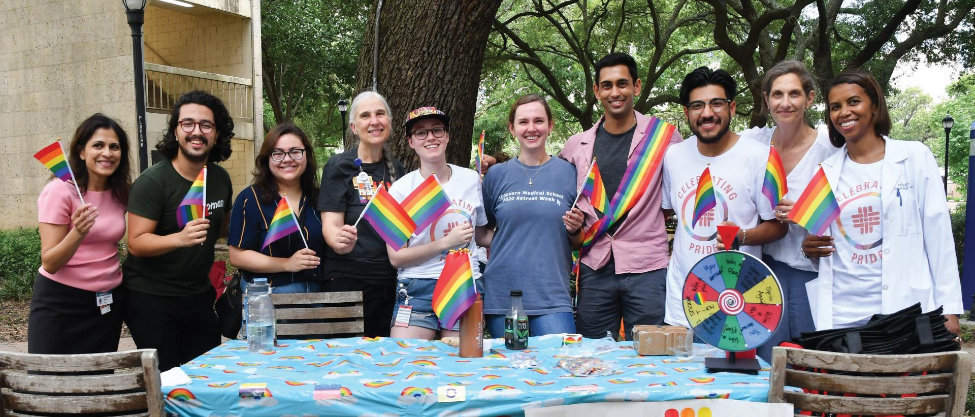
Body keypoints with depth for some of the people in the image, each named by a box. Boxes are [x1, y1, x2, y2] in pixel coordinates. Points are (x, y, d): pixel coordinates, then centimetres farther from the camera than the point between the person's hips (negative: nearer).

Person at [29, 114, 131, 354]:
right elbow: (49, 263, -17)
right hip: (60, 304, -5)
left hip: (107, 304, 5)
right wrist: (78, 233, -33)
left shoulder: (119, 193, 3)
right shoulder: (60, 191, -13)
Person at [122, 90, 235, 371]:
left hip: (198, 293, 6)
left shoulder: (220, 179, 5)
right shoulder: (152, 181, -15)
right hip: (151, 296, -6)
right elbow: (136, 243, -20)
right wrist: (180, 238, -36)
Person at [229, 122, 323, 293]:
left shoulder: (317, 197, 5)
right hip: (267, 295, -4)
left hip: (316, 292, 4)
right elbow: (237, 255, -11)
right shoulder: (250, 198, -8)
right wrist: (287, 264, -20)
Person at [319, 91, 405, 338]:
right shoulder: (340, 166, -5)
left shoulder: (396, 169, 10)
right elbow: (330, 223, -13)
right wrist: (340, 241, -34)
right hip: (348, 279, -5)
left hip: (388, 279, 5)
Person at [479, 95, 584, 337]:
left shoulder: (569, 173, 5)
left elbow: (579, 244, 11)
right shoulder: (497, 175, 8)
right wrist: (502, 241, -4)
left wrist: (575, 230, -9)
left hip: (552, 296, -1)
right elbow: (480, 232, 15)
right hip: (501, 296, 1)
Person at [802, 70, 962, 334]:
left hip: (907, 308, -2)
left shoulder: (915, 157, 2)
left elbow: (939, 236, 0)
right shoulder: (826, 172, 9)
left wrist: (948, 310, -4)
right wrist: (809, 249, -6)